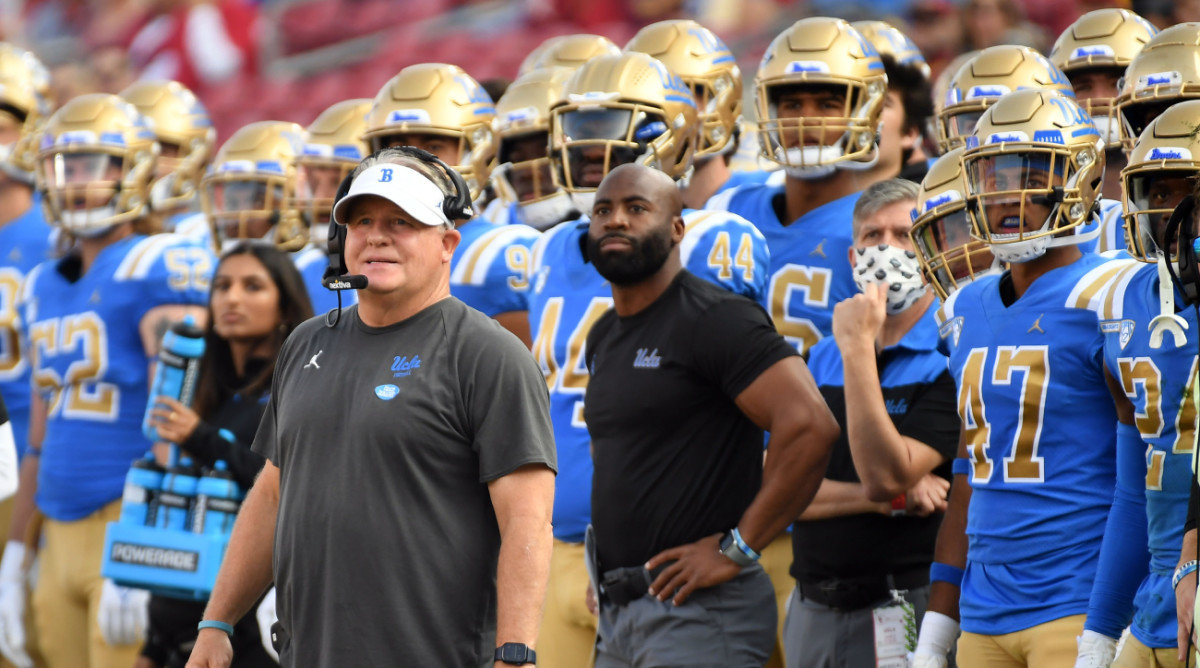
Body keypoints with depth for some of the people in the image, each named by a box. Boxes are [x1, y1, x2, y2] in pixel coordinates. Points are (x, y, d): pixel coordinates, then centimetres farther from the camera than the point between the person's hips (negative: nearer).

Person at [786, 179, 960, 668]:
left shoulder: (947, 362, -7)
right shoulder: (819, 361, 12)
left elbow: (885, 475, -18)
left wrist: (858, 348, -17)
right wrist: (886, 499, -12)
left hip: (901, 607, -6)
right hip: (812, 607, 6)